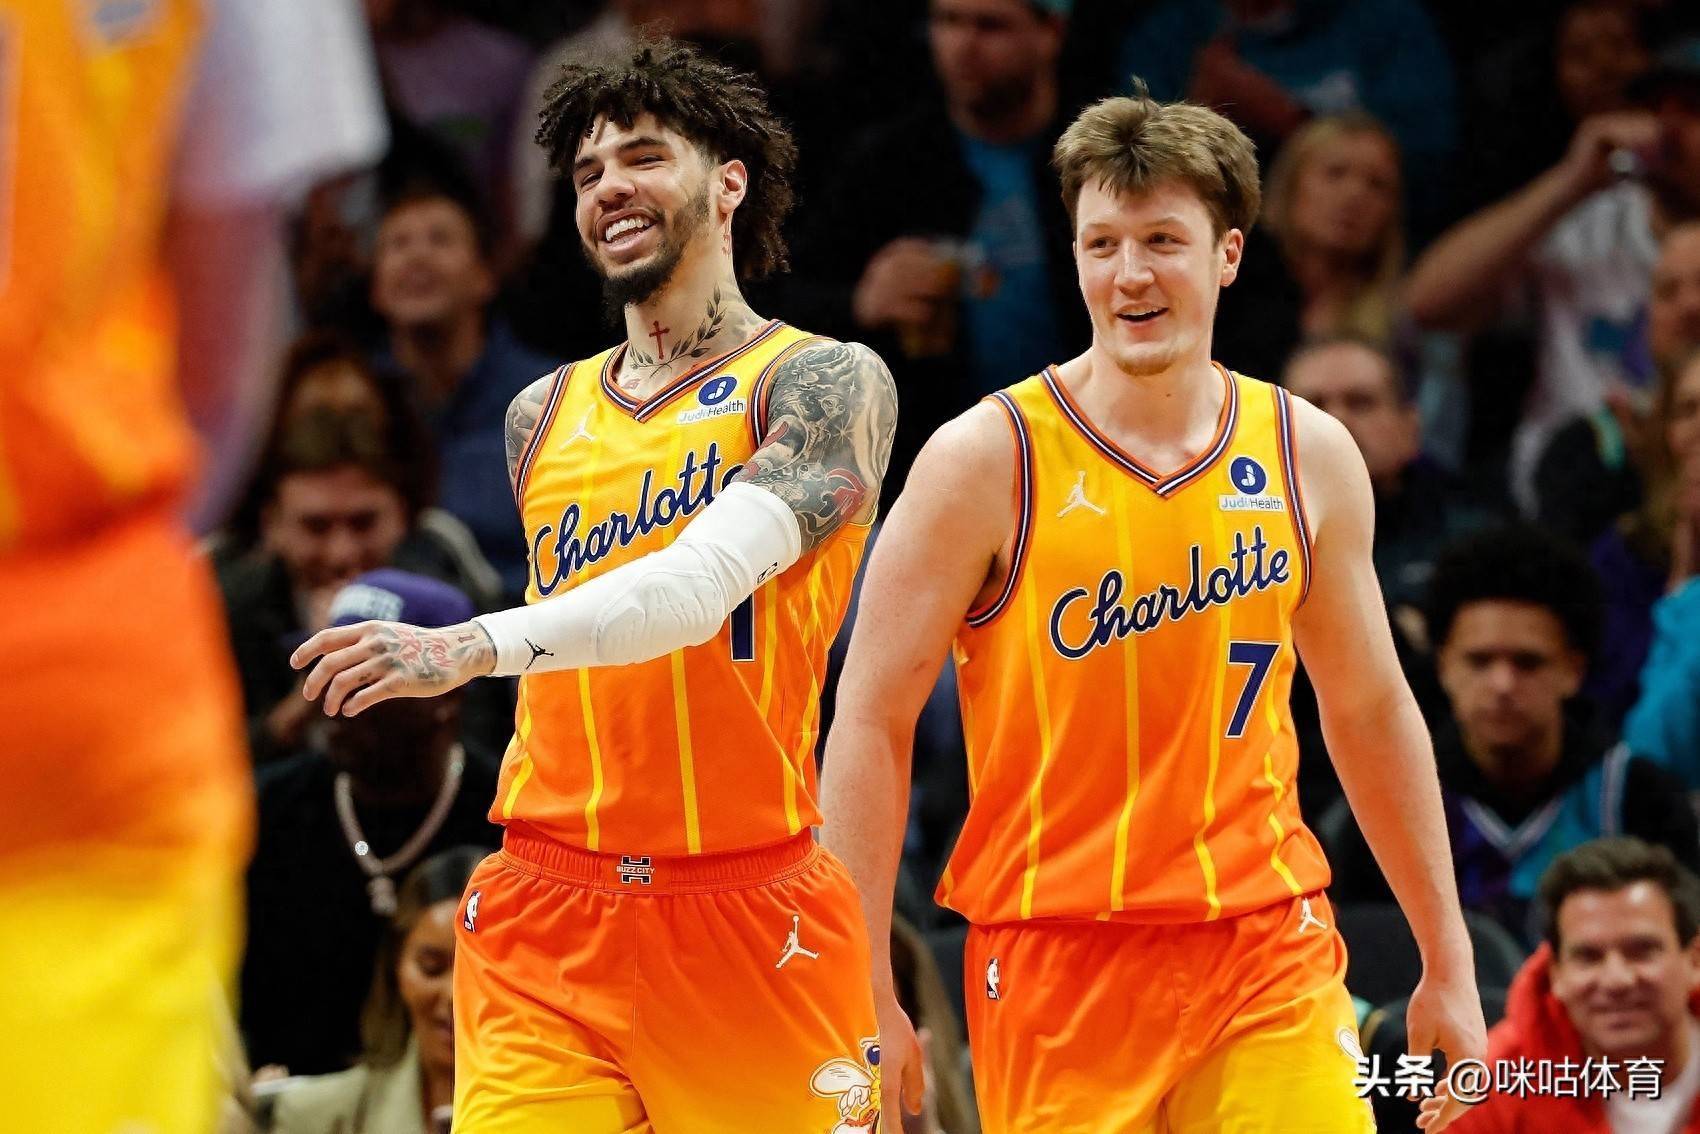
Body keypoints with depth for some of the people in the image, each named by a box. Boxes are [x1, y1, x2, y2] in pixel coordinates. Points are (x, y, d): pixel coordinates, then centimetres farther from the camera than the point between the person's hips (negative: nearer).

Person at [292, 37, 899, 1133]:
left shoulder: (826, 383, -3)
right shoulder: (545, 416, 17)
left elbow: (704, 583, -19)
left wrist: (476, 646, -30)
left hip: (753, 908, -4)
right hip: (550, 917, 4)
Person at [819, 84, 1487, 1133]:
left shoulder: (1310, 456, 7)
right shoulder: (988, 461, -5)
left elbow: (1371, 710, 17)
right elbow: (873, 719, -4)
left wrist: (1450, 964, 17)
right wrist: (866, 998, -9)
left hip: (1270, 950, 3)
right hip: (1053, 957, -2)